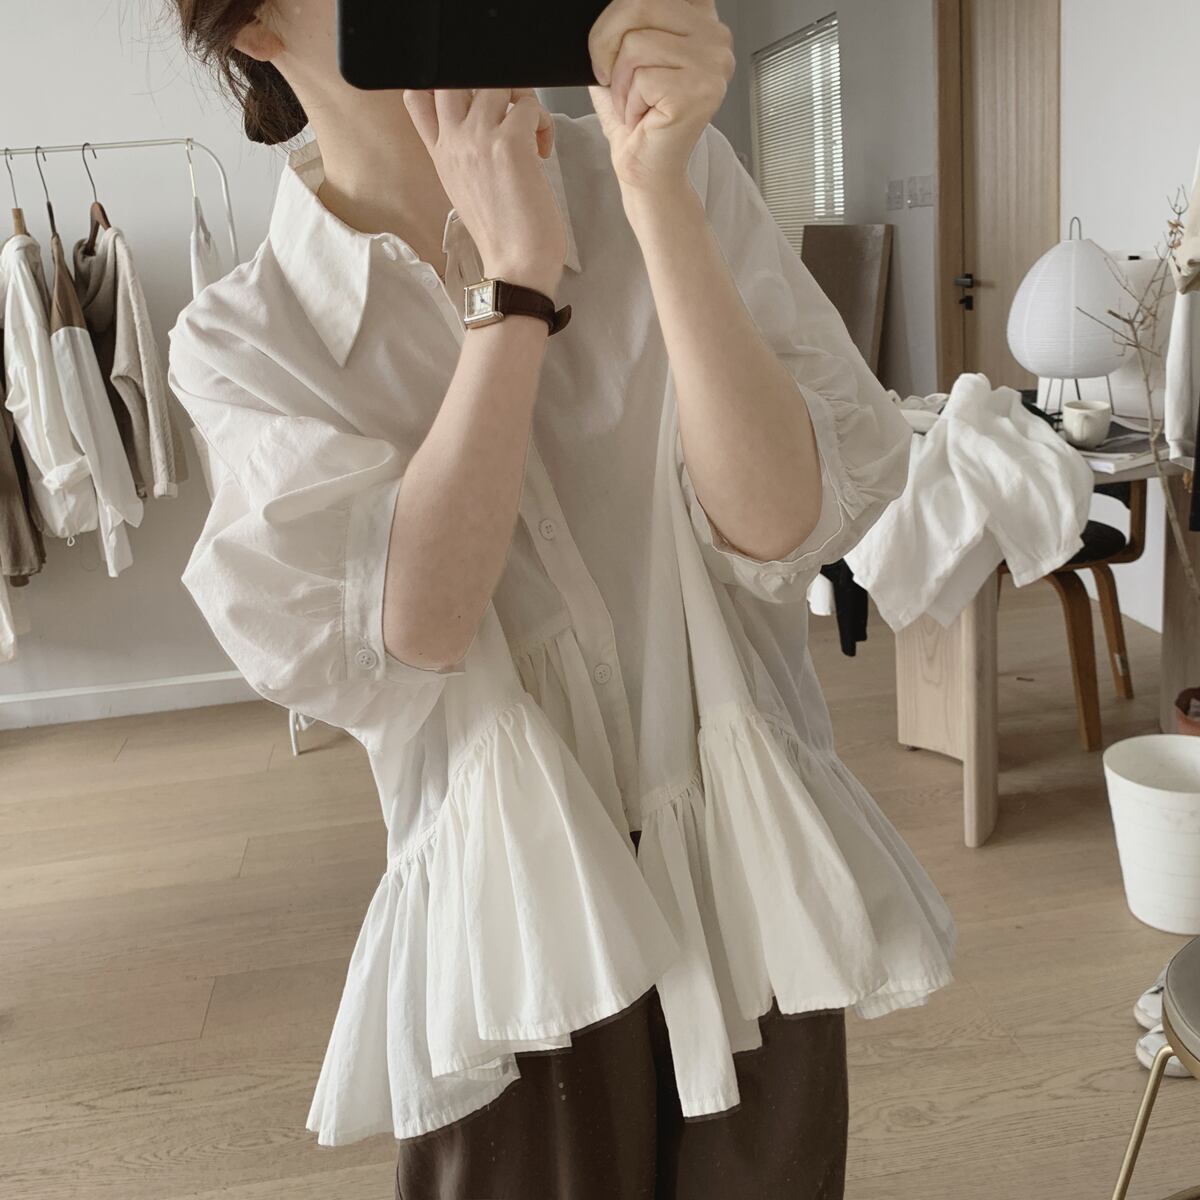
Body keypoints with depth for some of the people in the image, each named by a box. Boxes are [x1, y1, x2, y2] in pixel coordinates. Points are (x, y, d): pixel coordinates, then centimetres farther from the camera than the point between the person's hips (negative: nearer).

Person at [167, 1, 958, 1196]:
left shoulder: (676, 175, -5)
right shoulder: (245, 338, -4)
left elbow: (780, 524, -17)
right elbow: (412, 630, -20)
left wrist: (656, 195, -23)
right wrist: (516, 277, -20)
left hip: (752, 886, 1)